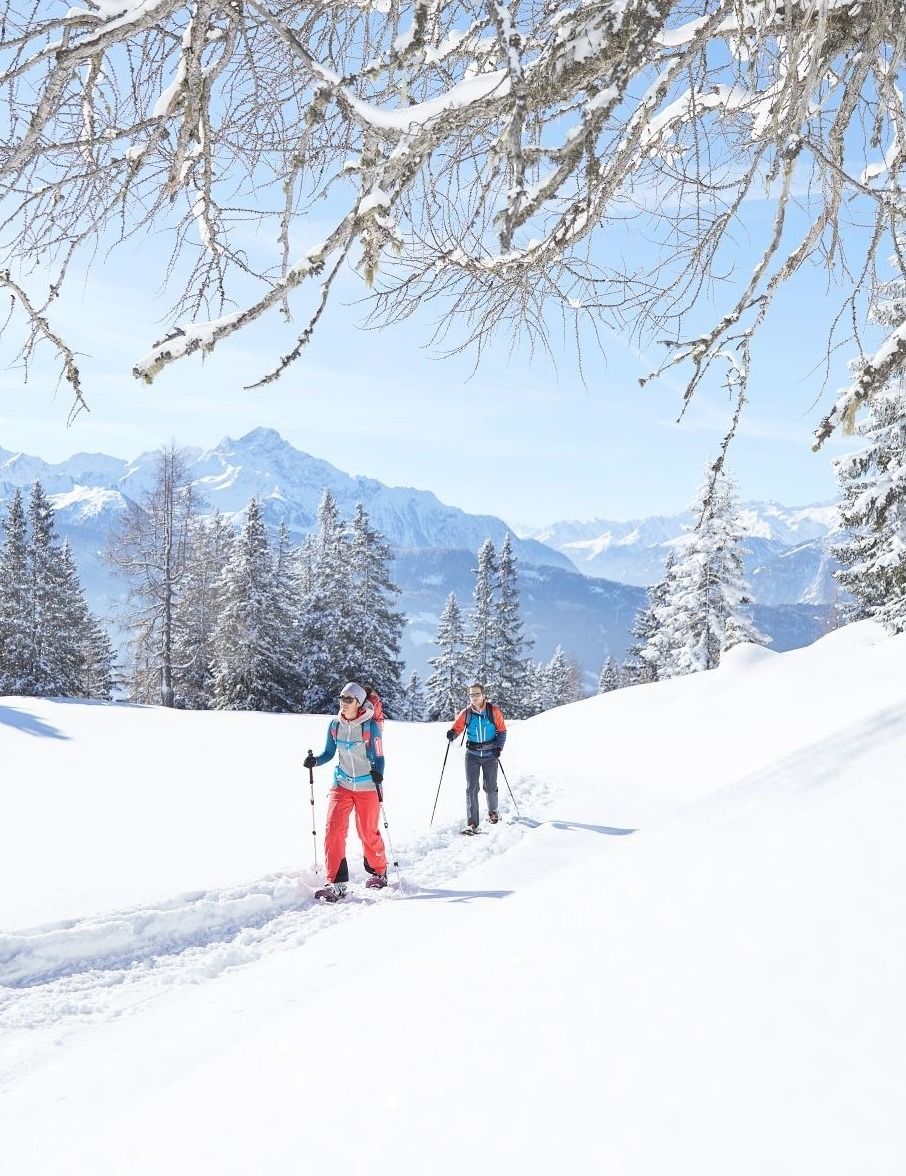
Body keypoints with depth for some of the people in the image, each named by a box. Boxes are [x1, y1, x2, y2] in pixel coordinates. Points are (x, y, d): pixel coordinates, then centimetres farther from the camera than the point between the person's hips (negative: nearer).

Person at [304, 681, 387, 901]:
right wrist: (315, 761, -8)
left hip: (367, 786, -3)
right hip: (342, 784, 3)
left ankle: (378, 872, 32)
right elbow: (329, 753, 11)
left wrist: (378, 773, -27)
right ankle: (335, 882, -7)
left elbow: (378, 757, -8)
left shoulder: (370, 726, -10)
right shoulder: (335, 725, 1)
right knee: (333, 829, -11)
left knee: (368, 832, 5)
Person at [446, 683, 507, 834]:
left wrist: (498, 746, -8)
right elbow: (457, 728, 5)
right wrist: (452, 734, -17)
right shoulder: (466, 713, -1)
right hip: (472, 755, 1)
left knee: (490, 787, 7)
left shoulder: (493, 711, -4)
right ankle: (472, 824, -8)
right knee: (471, 788, -8)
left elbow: (502, 730, 4)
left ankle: (493, 812, 37)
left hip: (490, 755, -1)